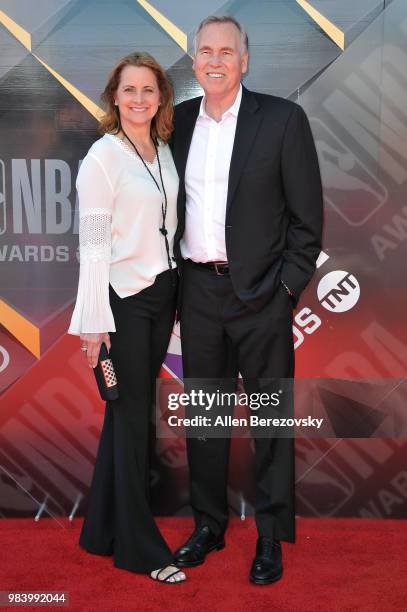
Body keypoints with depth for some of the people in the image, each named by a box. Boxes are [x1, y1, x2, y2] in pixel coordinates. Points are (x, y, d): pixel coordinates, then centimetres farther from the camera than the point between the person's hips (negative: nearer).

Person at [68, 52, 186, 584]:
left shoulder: (164, 151, 10)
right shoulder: (103, 157, -11)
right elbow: (92, 244, -14)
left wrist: (175, 293, 12)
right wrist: (94, 321, -16)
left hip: (162, 290, 7)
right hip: (123, 298, -7)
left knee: (134, 408, 13)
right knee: (131, 415, 1)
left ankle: (108, 527, 28)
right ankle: (140, 546, 16)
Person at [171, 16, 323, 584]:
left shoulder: (283, 119, -5)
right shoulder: (179, 121, 8)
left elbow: (308, 215, -4)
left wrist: (287, 287, -8)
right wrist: (176, 273, 7)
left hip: (260, 293, -4)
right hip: (198, 289, 4)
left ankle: (271, 536, 22)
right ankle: (208, 524, 30)